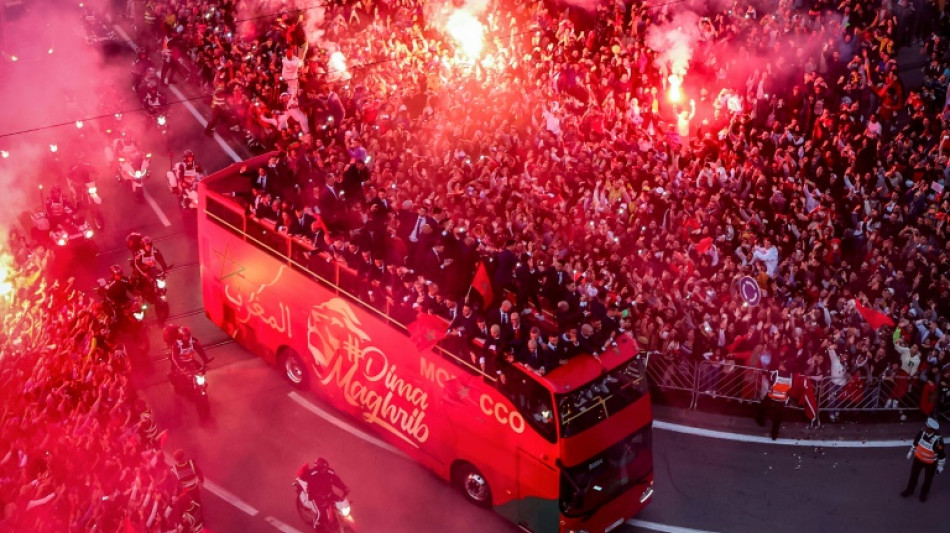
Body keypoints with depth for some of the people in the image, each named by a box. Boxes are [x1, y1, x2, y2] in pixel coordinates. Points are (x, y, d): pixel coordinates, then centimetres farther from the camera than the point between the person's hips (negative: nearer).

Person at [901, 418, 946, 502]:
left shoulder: (938, 440, -36)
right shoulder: (922, 432, -23)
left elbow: (942, 454, -21)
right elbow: (916, 442, -1)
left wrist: (940, 466, -10)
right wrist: (911, 451, 11)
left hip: (930, 463, -4)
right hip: (919, 458, 4)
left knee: (928, 478, 21)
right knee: (913, 475, 20)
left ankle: (924, 493, 47)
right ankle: (909, 490, 44)